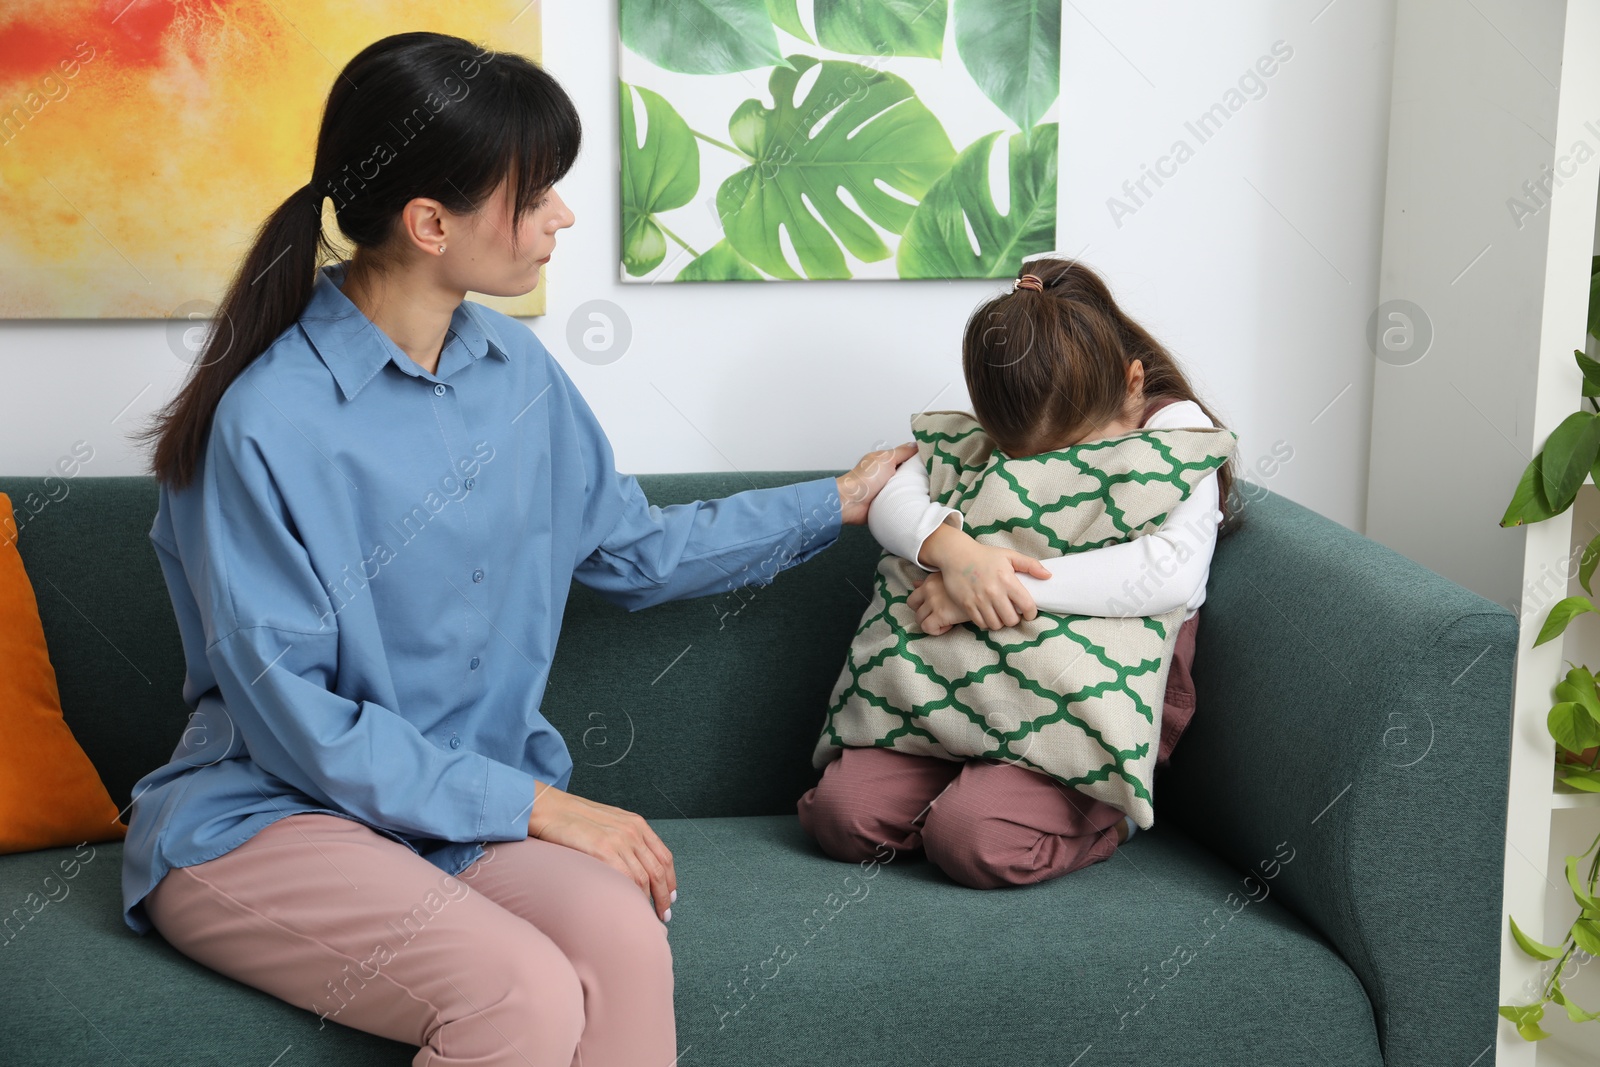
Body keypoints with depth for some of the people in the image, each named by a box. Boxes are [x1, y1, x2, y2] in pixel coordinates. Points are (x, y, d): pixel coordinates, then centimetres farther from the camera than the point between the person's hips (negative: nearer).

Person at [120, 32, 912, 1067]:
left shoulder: (517, 370, 6)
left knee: (621, 933, -29)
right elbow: (293, 716, -15)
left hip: (472, 794, 5)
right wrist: (532, 804, -16)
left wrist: (838, 502, 22)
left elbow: (633, 550, 21)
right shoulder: (267, 420, -16)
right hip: (266, 815, -5)